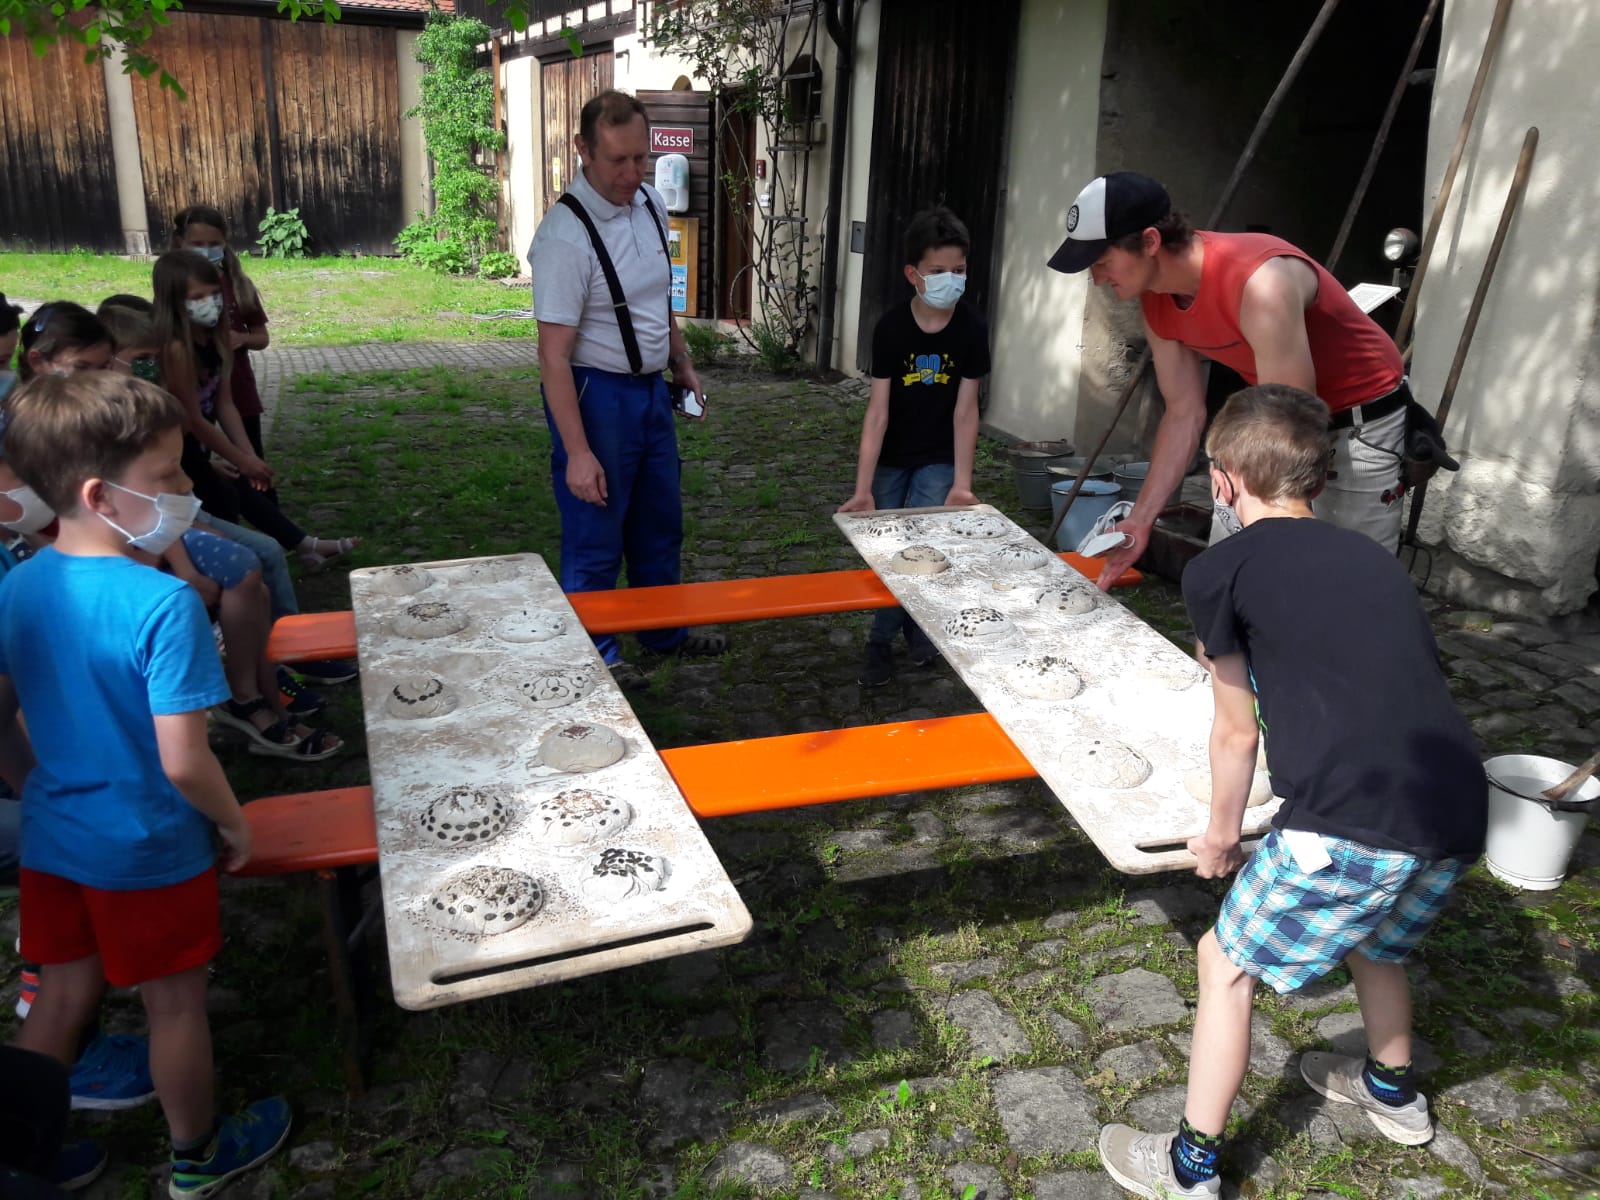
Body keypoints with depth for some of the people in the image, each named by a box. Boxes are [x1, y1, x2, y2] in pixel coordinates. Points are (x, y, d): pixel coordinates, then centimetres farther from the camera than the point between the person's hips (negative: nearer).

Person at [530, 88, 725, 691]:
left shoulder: (649, 202, 1)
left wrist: (682, 362, 20)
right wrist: (577, 452, -25)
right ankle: (595, 657, 23)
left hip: (651, 387, 8)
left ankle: (664, 632, 40)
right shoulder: (566, 235, -23)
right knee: (595, 539, 4)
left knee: (660, 524, 21)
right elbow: (553, 353, -24)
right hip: (596, 394, -8)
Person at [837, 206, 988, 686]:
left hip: (939, 460, -1)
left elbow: (965, 409, -13)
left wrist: (962, 481, -21)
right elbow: (878, 410, -20)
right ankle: (915, 625, 26)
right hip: (891, 458, 1)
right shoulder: (890, 327, -17)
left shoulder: (972, 331, -15)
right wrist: (862, 488, -27)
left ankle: (882, 639, 6)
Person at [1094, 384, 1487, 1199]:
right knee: (1373, 935, 35)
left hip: (1352, 820, -7)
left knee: (1226, 963, 14)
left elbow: (1237, 733, 9)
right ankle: (1393, 1091, 57)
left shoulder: (1219, 570, 2)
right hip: (1459, 815, 7)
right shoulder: (1372, 557, 20)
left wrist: (1222, 835, 25)